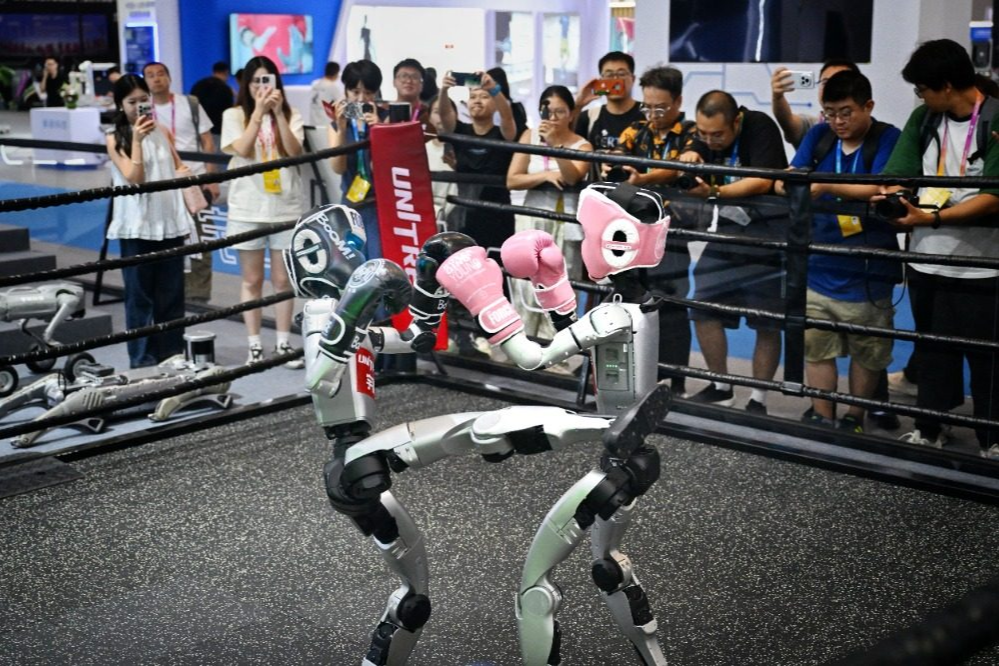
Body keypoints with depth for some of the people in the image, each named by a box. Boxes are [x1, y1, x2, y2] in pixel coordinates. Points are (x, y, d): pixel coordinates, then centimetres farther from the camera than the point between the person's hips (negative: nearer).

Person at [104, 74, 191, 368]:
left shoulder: (161, 132, 10)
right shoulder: (115, 140, -2)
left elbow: (177, 167, 16)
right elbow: (133, 177, -12)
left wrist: (186, 213, 7)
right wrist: (137, 140, -19)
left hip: (169, 221, 4)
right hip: (137, 226, -4)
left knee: (171, 292, 7)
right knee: (140, 294, 0)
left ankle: (172, 352, 16)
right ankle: (142, 357, 5)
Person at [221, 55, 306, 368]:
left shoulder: (291, 116, 5)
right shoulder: (234, 115, 2)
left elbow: (295, 152, -11)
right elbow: (243, 150, -14)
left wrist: (278, 112, -17)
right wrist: (259, 111, -17)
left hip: (285, 206, 1)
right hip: (248, 208, -1)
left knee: (283, 279, 6)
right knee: (252, 281, 5)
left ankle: (284, 343, 14)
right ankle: (254, 346, 12)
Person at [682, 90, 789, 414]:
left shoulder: (760, 127, -16)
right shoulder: (707, 133, 4)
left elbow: (762, 181, -27)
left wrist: (716, 191, -40)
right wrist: (688, 158, -31)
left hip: (769, 232, -6)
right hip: (729, 229, 6)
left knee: (767, 321, -1)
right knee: (703, 310, 2)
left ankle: (758, 399, 10)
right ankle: (720, 388, 17)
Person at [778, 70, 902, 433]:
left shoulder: (888, 139, -7)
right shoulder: (818, 135, 6)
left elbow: (879, 189, -20)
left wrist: (826, 187, -34)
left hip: (866, 271, -3)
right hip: (817, 267, 3)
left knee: (867, 351, 10)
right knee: (816, 346, 4)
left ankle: (854, 418, 27)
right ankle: (821, 419, 17)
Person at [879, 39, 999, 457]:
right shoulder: (923, 119, 5)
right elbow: (898, 175, 1)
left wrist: (931, 218, -22)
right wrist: (890, 198, -21)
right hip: (927, 259, 5)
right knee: (932, 350, 16)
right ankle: (929, 428, 29)